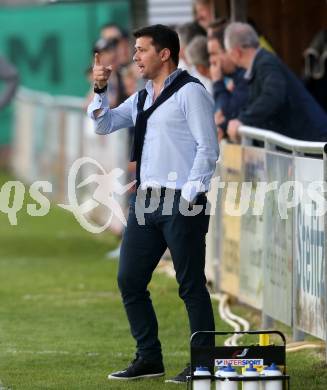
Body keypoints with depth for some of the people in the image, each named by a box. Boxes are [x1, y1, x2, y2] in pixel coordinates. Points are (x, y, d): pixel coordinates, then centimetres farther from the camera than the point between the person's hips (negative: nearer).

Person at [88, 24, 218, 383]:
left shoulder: (189, 92, -7)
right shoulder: (142, 98, 17)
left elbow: (208, 148, -12)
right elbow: (103, 125, 21)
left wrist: (189, 196, -16)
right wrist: (100, 90, 6)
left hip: (182, 203, -8)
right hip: (145, 200, 8)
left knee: (191, 284, -4)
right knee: (129, 280, 8)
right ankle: (148, 358, 16)